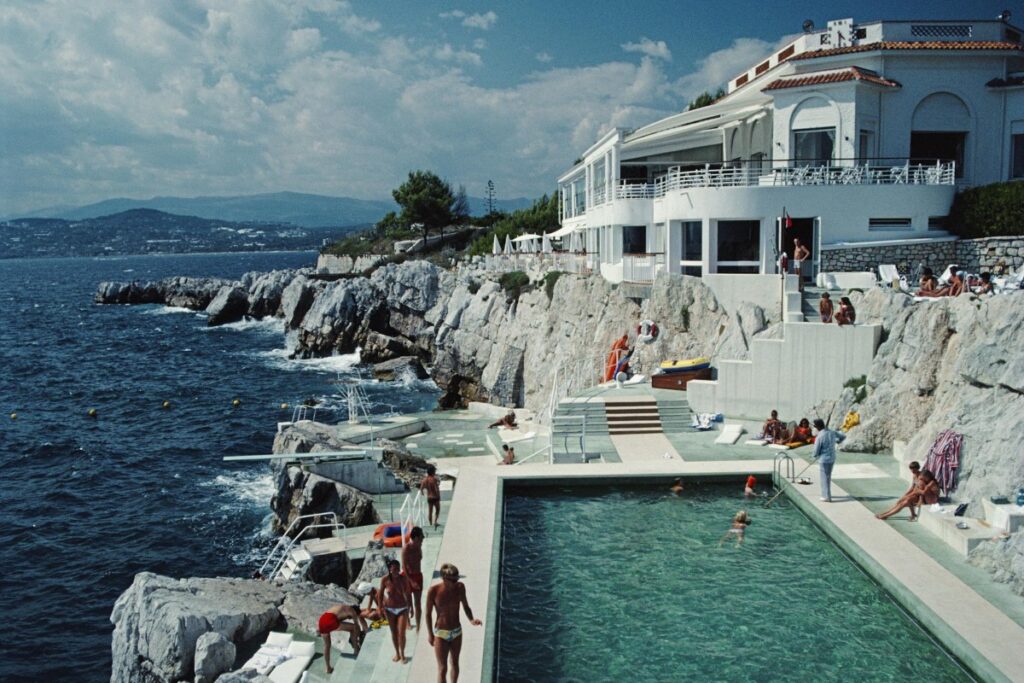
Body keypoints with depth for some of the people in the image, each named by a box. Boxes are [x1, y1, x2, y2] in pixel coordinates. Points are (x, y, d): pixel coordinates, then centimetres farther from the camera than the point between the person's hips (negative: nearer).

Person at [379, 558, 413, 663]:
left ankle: (402, 654, 20)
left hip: (402, 609, -1)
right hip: (390, 609, 1)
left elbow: (408, 594, -5)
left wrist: (411, 608, -1)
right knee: (394, 633, 13)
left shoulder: (404, 579, -16)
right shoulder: (385, 580, -16)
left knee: (401, 634, -2)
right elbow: (380, 594, -3)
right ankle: (397, 653, 33)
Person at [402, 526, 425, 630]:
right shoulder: (406, 549, -19)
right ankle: (408, 623, 30)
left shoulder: (418, 547, 2)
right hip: (408, 576, -6)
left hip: (418, 576, 6)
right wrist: (411, 581, -21)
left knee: (417, 603, 7)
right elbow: (404, 567, -19)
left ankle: (418, 627, 12)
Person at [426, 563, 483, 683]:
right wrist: (430, 634, -5)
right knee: (442, 669, -1)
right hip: (441, 633, -3)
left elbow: (465, 606, 0)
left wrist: (471, 620, -18)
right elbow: (428, 613, -9)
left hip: (457, 632, 4)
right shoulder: (433, 591, -22)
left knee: (455, 663, 20)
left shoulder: (460, 587, -13)